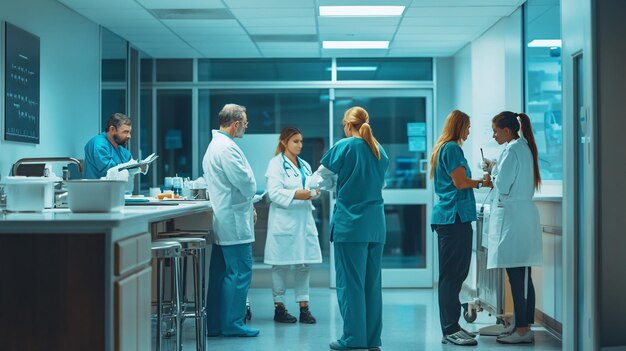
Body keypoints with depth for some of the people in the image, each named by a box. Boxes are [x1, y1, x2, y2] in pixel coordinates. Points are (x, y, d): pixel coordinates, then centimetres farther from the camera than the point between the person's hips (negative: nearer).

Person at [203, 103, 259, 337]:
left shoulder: (214, 145, 17)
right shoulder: (227, 148, -17)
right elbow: (246, 183, -19)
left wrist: (247, 206, 14)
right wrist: (251, 195, 3)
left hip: (221, 221, 10)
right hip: (234, 221, -10)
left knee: (219, 273, 11)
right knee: (239, 272, -4)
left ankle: (214, 325, 16)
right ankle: (233, 324, 0)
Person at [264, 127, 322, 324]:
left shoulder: (305, 166, 18)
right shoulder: (276, 164, -4)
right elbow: (274, 192, -14)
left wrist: (314, 192, -3)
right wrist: (297, 195, -25)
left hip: (303, 220, 7)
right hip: (284, 221, -6)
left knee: (304, 264, 6)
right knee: (281, 265, -1)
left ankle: (304, 306, 11)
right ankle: (279, 307, 7)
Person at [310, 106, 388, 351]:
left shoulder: (346, 146, -8)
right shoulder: (379, 150, 10)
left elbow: (321, 174, 2)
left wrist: (313, 187, 23)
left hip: (350, 224, -6)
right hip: (376, 225, 6)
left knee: (350, 283, 1)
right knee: (372, 282, 10)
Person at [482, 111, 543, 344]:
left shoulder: (512, 150, -12)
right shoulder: (524, 148, 17)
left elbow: (502, 185, -13)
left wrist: (493, 169, 3)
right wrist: (495, 170, 15)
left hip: (512, 217, -10)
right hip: (523, 214, 10)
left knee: (516, 277, -7)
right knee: (522, 277, 11)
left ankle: (522, 330, -5)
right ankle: (525, 328, 15)